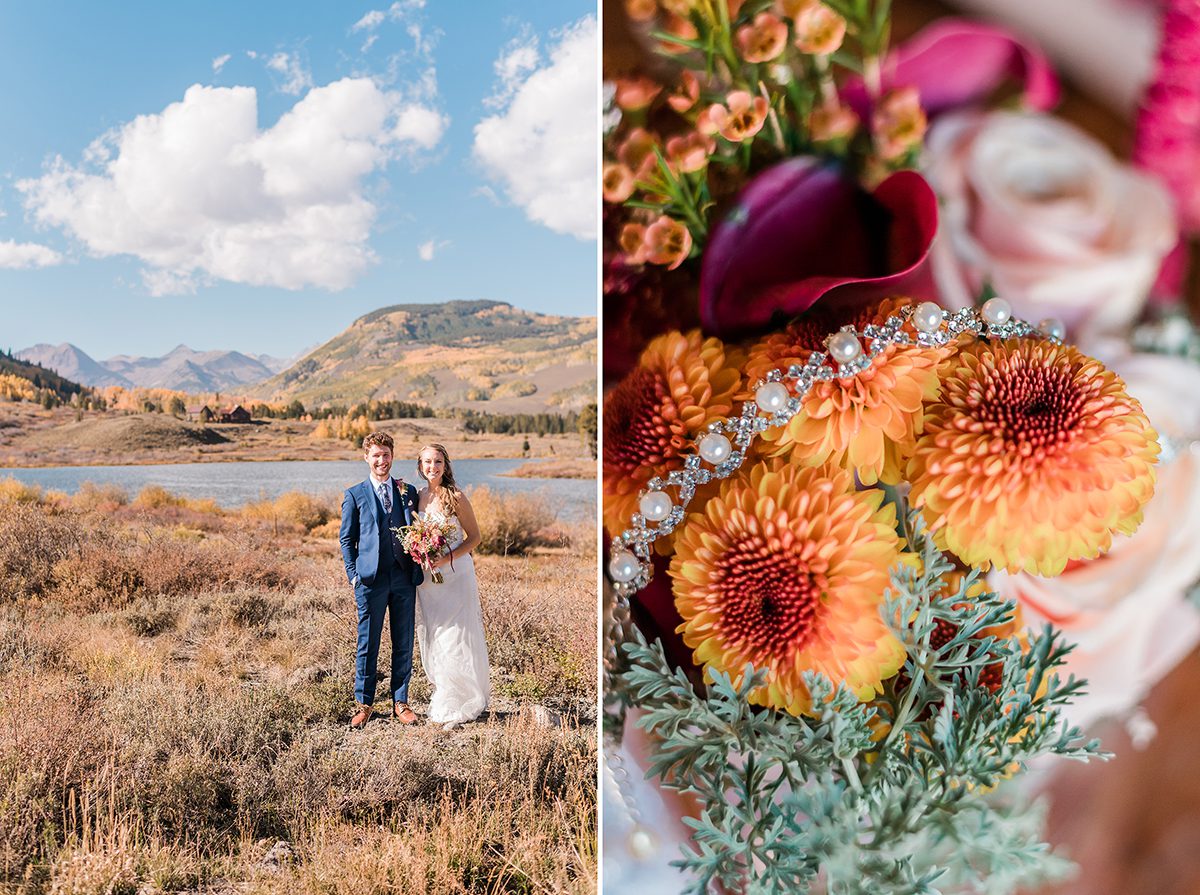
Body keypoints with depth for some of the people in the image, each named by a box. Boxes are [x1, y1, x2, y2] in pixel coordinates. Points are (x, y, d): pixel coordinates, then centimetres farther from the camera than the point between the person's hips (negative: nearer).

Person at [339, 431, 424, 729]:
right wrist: (353, 574, -2)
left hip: (404, 578, 2)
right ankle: (363, 704, 16)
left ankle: (400, 702, 19)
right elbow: (346, 539, 6)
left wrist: (408, 502, -7)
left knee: (404, 643, 8)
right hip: (371, 578, -2)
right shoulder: (355, 495, 5)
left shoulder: (407, 491, 12)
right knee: (368, 644, 4)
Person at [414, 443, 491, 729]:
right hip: (427, 578, 5)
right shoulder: (418, 496, 5)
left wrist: (448, 558, -18)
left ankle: (458, 708, 10)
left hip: (455, 576, -5)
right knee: (432, 643, 11)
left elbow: (474, 537, -6)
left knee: (455, 641, -2)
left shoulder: (456, 497, -11)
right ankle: (442, 701, 24)